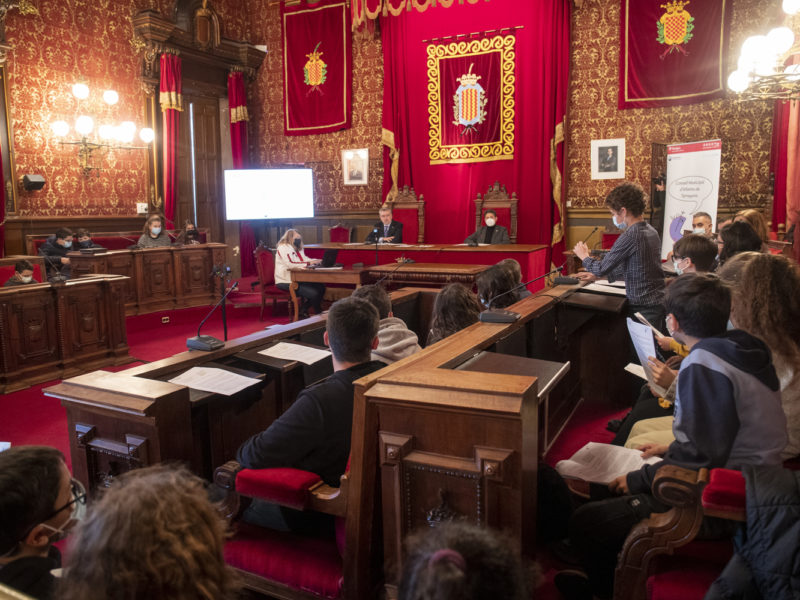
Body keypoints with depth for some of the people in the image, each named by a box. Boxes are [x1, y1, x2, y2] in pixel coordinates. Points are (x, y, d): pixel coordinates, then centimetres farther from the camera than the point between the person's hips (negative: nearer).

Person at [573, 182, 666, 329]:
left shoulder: (630, 236, -19)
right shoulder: (651, 231, 10)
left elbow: (601, 268, -14)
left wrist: (584, 256, 6)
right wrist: (597, 275, 21)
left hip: (643, 308, -9)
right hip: (659, 302, 9)